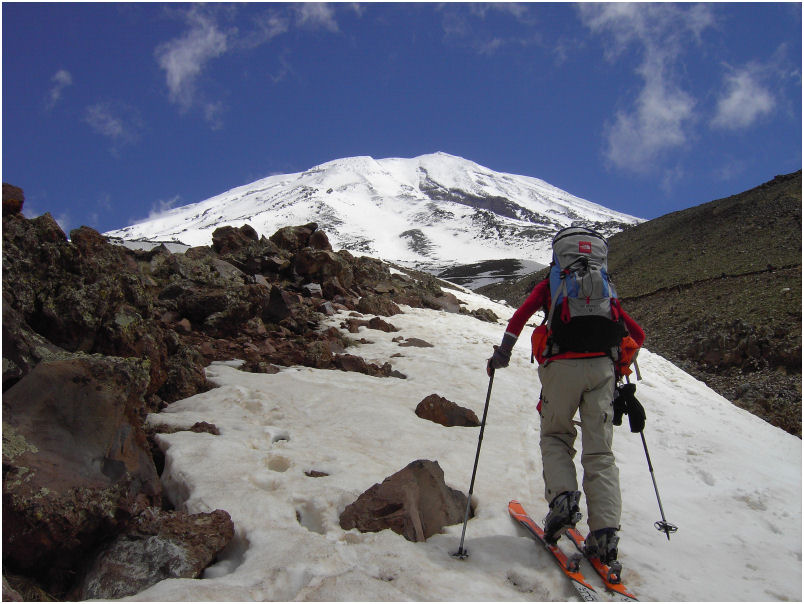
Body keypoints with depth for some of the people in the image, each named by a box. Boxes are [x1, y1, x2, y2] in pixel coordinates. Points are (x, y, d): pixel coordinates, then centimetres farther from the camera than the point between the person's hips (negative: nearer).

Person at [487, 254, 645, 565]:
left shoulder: (549, 286, 16)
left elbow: (520, 316, 1)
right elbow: (638, 334, 24)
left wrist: (502, 353, 8)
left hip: (562, 367, -2)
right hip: (602, 367, 2)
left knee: (555, 437, 16)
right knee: (599, 452, 3)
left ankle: (563, 496, -9)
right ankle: (605, 533, -7)